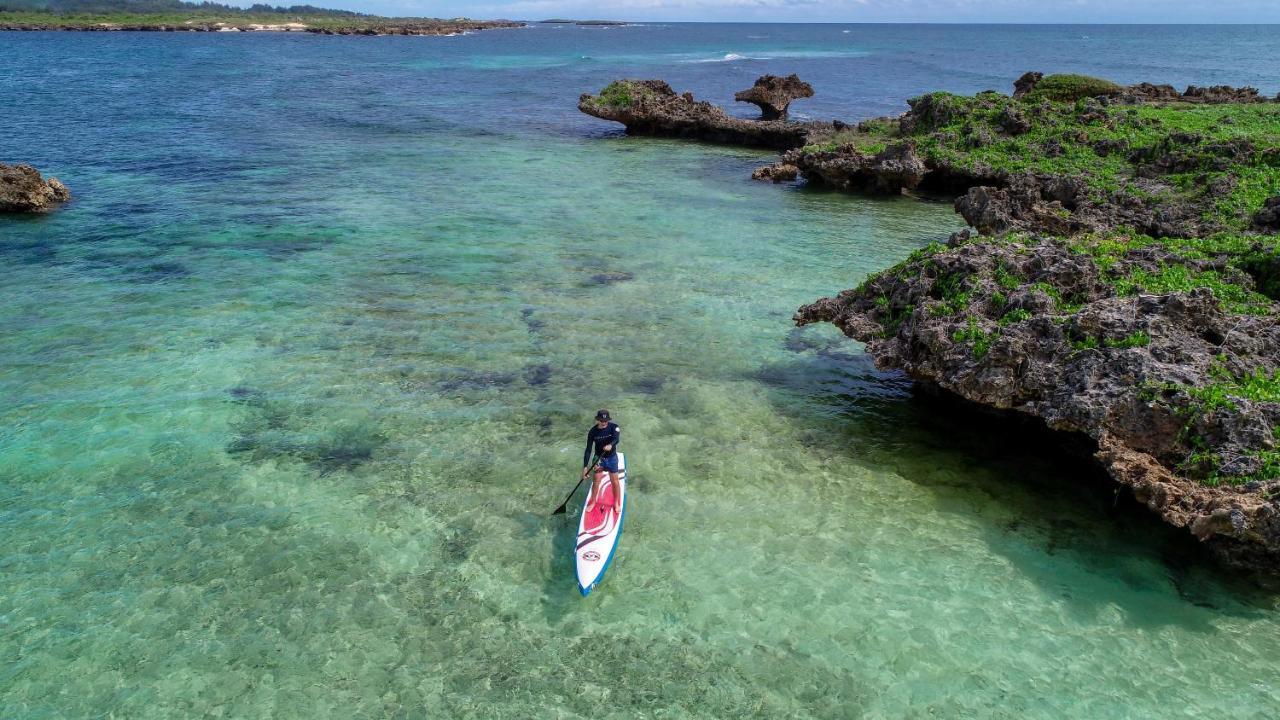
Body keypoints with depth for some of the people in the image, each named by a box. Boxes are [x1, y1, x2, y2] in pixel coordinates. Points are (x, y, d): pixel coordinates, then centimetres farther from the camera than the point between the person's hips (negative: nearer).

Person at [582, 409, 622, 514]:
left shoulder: (614, 427, -17)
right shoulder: (593, 432, -14)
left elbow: (616, 438, -37)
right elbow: (588, 450, -11)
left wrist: (610, 445, -61)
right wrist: (585, 467, -15)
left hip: (611, 457, -1)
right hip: (598, 458, 1)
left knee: (615, 482, 6)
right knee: (596, 481, 2)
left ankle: (617, 503, 28)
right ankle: (593, 502, 24)